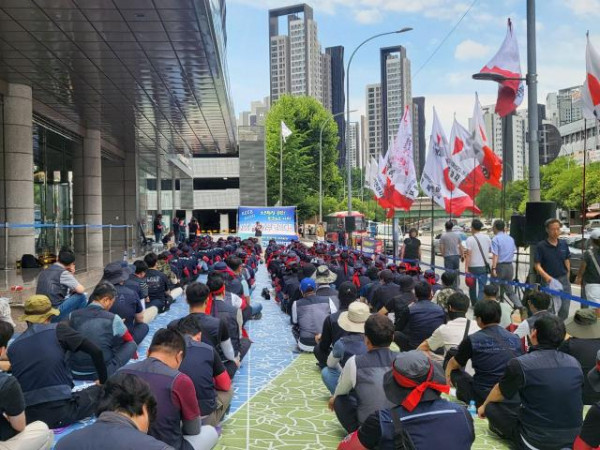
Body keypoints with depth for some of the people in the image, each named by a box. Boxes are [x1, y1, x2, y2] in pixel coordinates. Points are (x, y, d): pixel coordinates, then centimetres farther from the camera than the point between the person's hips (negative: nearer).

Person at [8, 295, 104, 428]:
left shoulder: (13, 346, 11)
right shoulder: (58, 329, 0)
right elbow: (96, 351, -2)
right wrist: (103, 381, 12)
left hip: (28, 416, 4)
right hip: (61, 411, -4)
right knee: (101, 391, 18)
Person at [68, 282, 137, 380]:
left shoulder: (73, 315, -1)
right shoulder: (113, 319, -9)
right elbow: (129, 340, 11)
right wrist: (132, 352, 35)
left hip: (74, 373, 4)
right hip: (101, 374, -4)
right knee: (132, 345, 11)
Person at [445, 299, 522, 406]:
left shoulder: (472, 340, -6)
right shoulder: (515, 339, 4)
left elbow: (454, 364, 11)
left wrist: (447, 373, 32)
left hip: (483, 397, -4)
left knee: (455, 372, 17)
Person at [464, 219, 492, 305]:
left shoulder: (470, 239, -12)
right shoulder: (487, 238, 2)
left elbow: (468, 255, -17)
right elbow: (489, 250, 13)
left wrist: (466, 268, -17)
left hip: (473, 267, -2)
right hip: (484, 266, 3)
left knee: (472, 287, 17)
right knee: (482, 288, 1)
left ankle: (474, 304, 29)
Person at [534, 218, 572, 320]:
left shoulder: (564, 244, 5)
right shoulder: (541, 246, -9)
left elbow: (567, 261, 13)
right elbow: (537, 265, -10)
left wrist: (567, 277, 9)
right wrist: (548, 278, -23)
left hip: (564, 280, 4)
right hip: (549, 281, -4)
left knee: (565, 309, 7)